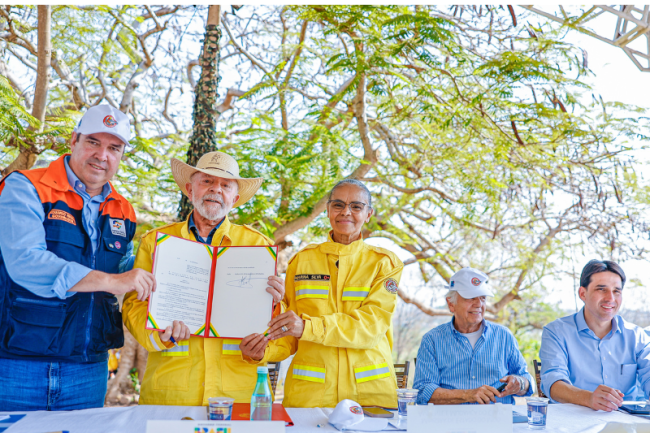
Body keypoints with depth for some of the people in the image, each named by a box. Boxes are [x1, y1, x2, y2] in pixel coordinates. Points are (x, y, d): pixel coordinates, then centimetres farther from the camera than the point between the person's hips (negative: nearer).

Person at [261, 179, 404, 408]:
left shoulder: (384, 262, 5)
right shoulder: (302, 260, 10)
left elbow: (373, 322, -10)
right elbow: (289, 334, 10)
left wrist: (307, 327, -21)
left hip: (369, 389, -1)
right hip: (309, 389, 1)